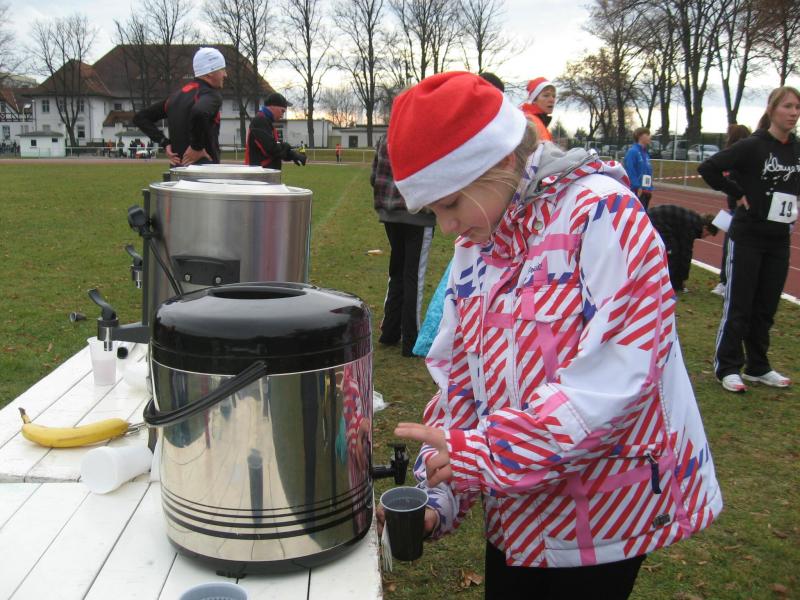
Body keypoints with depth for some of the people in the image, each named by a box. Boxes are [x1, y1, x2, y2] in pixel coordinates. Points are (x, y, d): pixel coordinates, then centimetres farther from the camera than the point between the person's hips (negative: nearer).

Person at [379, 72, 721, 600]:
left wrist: (482, 453, -24)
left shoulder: (600, 214, -19)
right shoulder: (474, 246, 4)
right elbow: (458, 380, 6)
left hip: (604, 516, -6)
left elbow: (615, 380, -27)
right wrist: (437, 493, -3)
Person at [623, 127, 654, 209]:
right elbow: (630, 172, -18)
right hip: (637, 191, -9)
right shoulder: (632, 151, -11)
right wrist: (637, 187, -21)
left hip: (646, 192, 9)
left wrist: (650, 189, 12)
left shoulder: (646, 153, 15)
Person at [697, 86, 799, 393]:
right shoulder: (753, 146, -11)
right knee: (739, 305, 1)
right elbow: (708, 168, -14)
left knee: (766, 307, 13)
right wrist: (738, 194, -12)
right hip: (748, 237, -6)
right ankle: (727, 368, 12)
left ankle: (757, 367, 25)